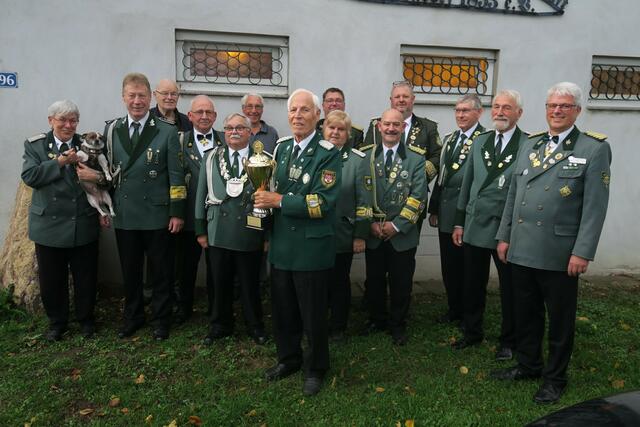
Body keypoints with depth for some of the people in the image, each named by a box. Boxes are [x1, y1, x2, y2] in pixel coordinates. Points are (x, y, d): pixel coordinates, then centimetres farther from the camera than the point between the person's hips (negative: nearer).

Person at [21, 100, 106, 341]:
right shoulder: (35, 145, 3)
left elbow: (106, 178, 3)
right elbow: (29, 176, -10)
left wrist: (98, 177, -19)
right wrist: (60, 162, -18)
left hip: (84, 225, 0)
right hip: (49, 226, 0)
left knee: (86, 277, 9)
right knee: (51, 279, 11)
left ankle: (85, 319, 30)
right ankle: (57, 322, 31)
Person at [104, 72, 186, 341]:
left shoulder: (167, 132, -3)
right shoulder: (112, 130, 7)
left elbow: (176, 175, -5)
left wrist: (177, 213, -8)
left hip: (157, 215, -3)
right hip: (124, 215, 3)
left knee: (161, 271, 8)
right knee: (129, 270, 14)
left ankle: (161, 319, 25)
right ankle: (133, 317, 32)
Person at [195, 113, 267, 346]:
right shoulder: (211, 158, 6)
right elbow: (202, 194, 8)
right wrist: (201, 229, 7)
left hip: (250, 233, -2)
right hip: (218, 232, 2)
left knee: (250, 283, 11)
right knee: (220, 283, 13)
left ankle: (255, 326, 30)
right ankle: (220, 326, 32)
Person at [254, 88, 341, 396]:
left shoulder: (328, 153, -13)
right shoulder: (281, 147, 8)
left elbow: (322, 202, -21)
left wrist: (279, 201, -20)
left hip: (311, 247, -6)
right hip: (281, 244, 6)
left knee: (313, 313, 8)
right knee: (282, 309, 18)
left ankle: (316, 368, 30)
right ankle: (288, 359, 40)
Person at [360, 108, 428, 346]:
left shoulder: (416, 158, -2)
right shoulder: (365, 156, 2)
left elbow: (418, 197, -7)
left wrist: (397, 225, -13)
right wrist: (369, 223, -8)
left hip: (402, 235, -1)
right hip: (372, 233, 2)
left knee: (401, 283, 9)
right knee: (374, 280, 13)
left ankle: (397, 325, 28)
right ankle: (376, 319, 34)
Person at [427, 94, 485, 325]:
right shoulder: (449, 139, 13)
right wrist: (434, 209, 13)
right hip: (446, 215, 7)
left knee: (467, 267, 6)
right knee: (449, 266, 14)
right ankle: (454, 309, 30)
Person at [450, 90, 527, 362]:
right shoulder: (479, 142, 9)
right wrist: (459, 222, 9)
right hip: (475, 227, 5)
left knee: (510, 289, 11)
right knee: (472, 286, 15)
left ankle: (508, 340, 29)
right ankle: (472, 332, 34)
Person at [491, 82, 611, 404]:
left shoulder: (595, 149, -5)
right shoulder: (530, 144, 11)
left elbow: (595, 206, -9)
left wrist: (583, 252, -14)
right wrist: (504, 236, 10)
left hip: (560, 254, -4)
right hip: (521, 249, 5)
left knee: (559, 318, 11)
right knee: (526, 313, 17)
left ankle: (555, 377, 29)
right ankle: (527, 364, 36)